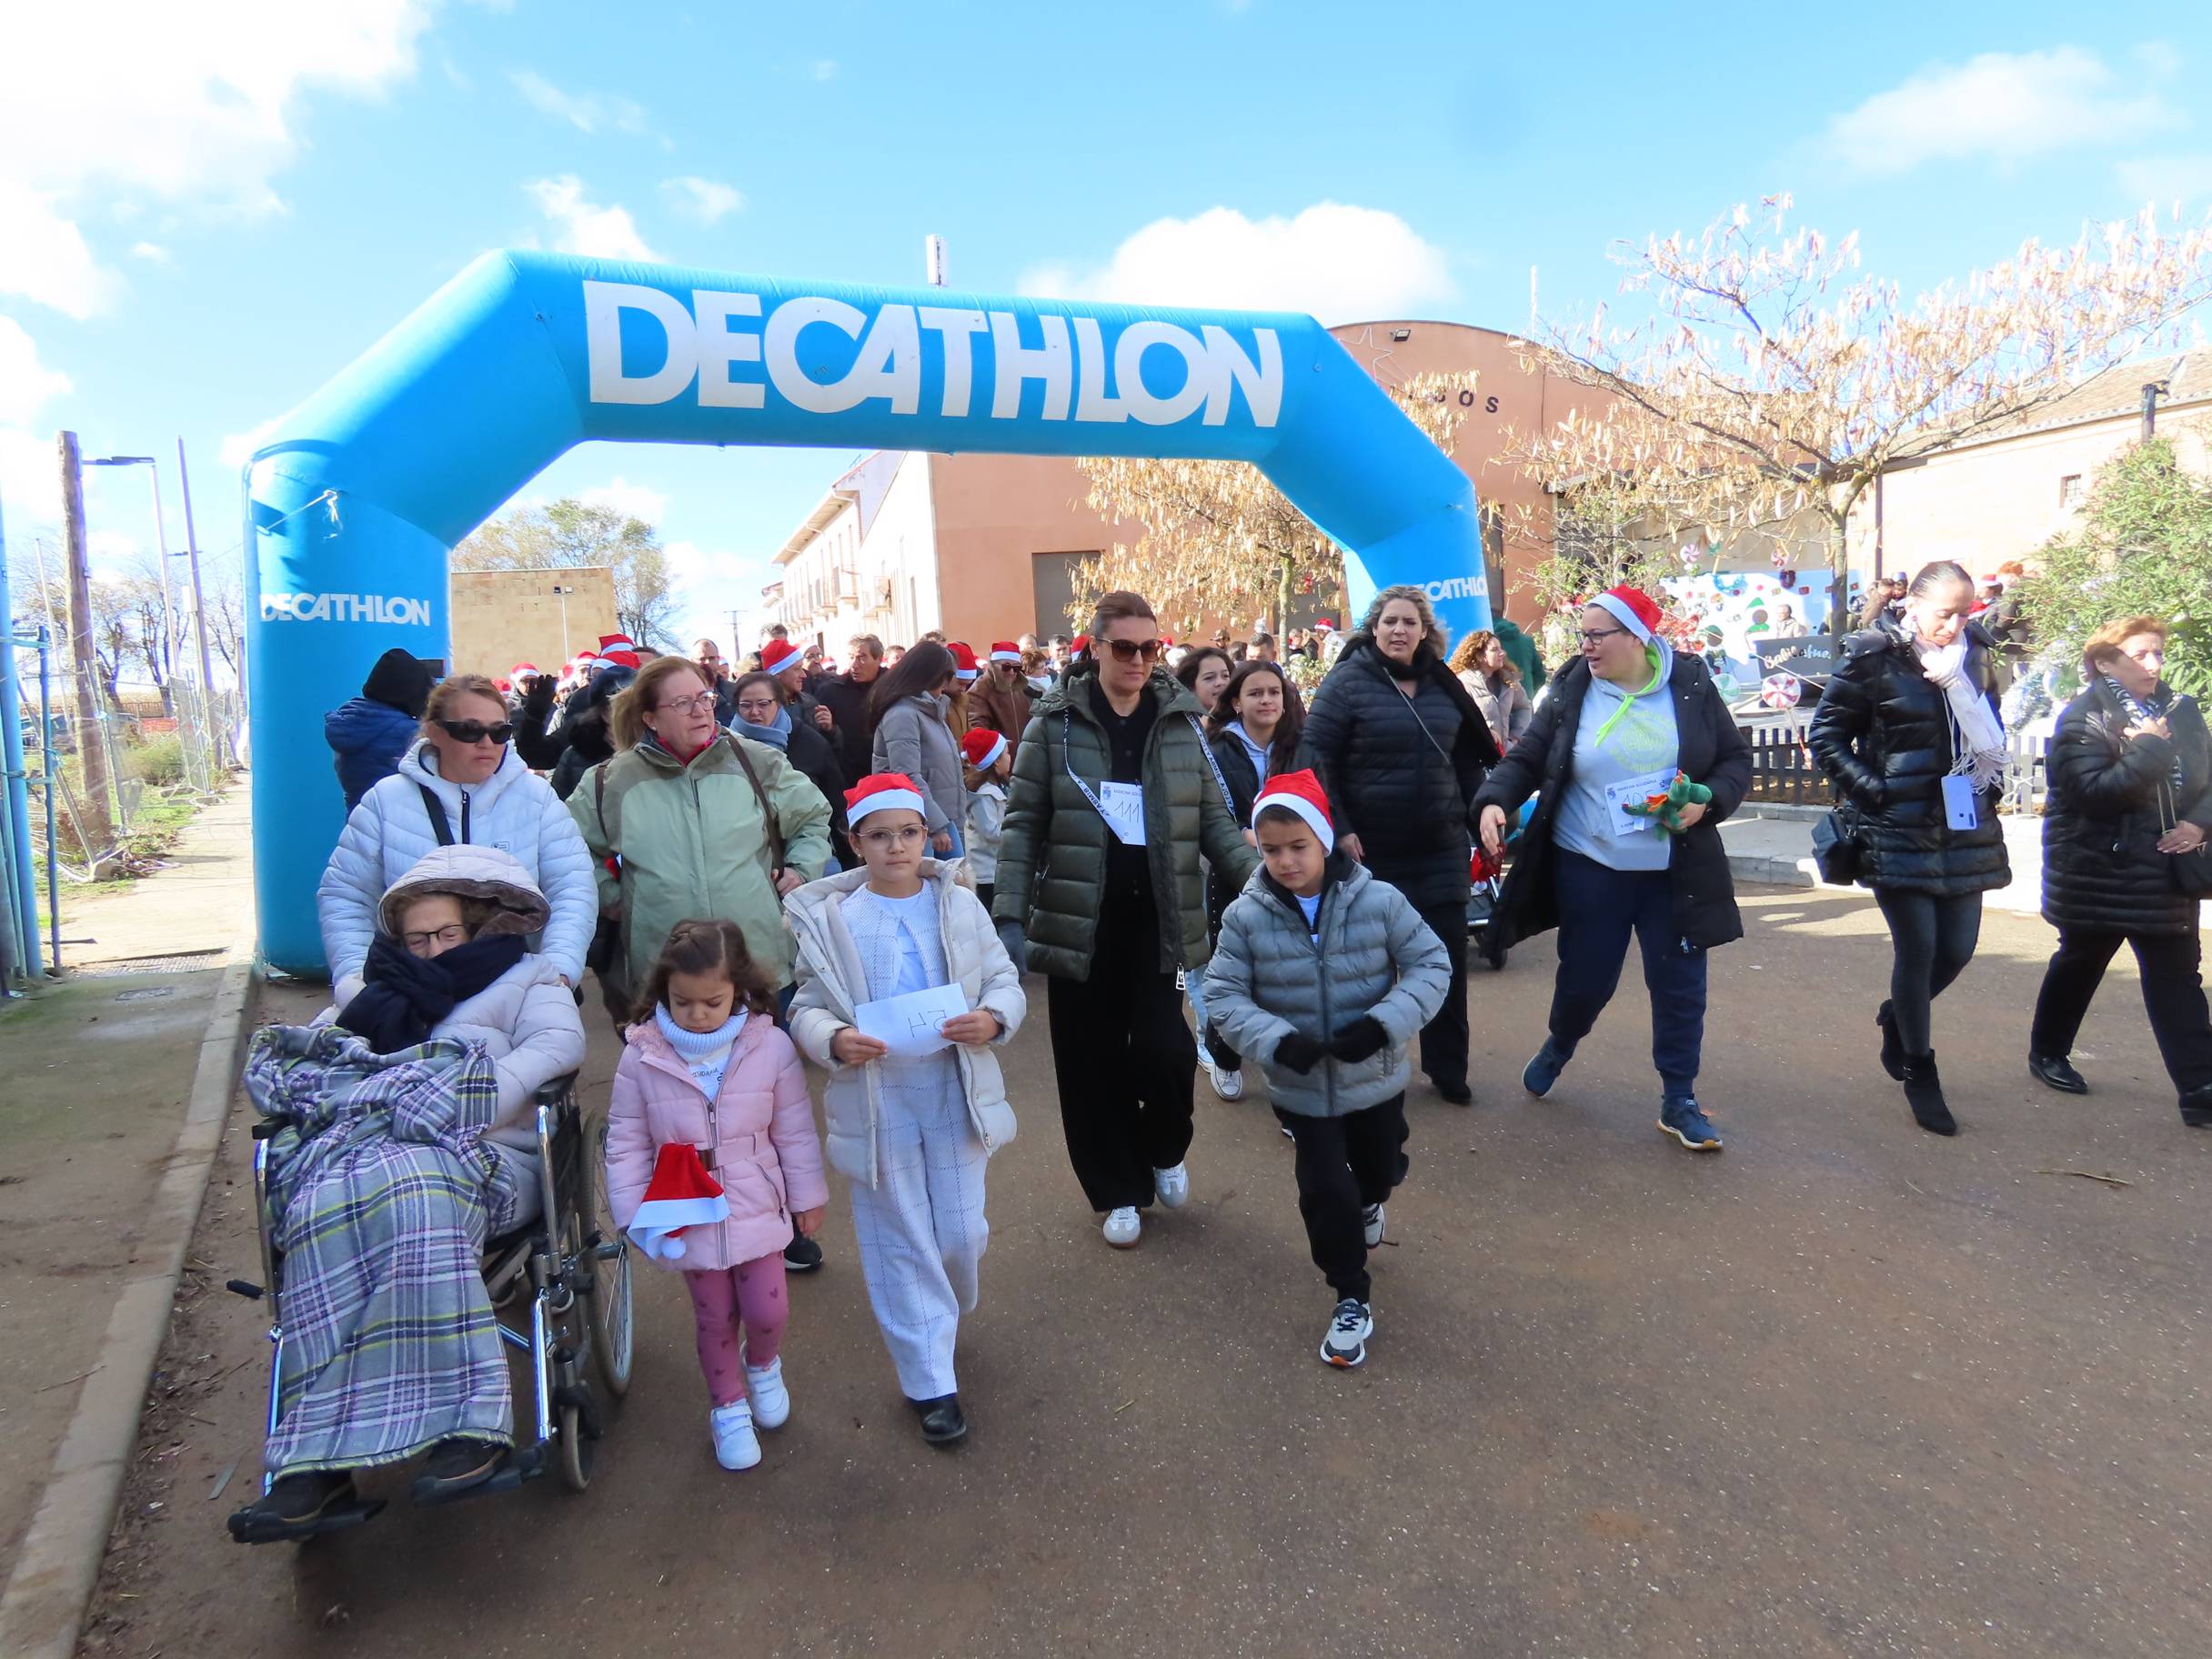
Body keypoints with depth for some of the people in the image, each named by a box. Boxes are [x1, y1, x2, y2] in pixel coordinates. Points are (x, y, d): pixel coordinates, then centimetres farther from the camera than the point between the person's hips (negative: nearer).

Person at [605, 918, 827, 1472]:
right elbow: (626, 1143, -5)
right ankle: (728, 1406, 39)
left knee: (767, 1311, 8)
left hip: (757, 1211, 0)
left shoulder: (771, 1047, -14)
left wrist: (808, 1198, 3)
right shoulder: (642, 1056, -14)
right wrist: (633, 1213, -7)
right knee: (714, 1319, 15)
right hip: (688, 1218, 0)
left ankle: (762, 1364, 43)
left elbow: (794, 1132, -4)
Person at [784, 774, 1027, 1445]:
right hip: (876, 1103, -1)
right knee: (901, 1244, 8)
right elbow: (806, 1008, -2)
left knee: (961, 1233, 11)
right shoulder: (829, 918, -5)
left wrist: (992, 1019, -19)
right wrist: (835, 1040, -23)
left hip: (955, 1093, 2)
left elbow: (1005, 980, 3)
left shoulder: (959, 904, -1)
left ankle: (945, 1314, 45)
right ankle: (930, 1382, 23)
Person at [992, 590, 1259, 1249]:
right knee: (1093, 1063, 7)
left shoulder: (1181, 720, 3)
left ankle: (1164, 1151, 26)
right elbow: (1024, 824, -2)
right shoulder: (1056, 722, -3)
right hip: (1080, 922, 0)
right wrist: (1009, 915, -9)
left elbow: (1213, 818, 6)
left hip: (1157, 920, 1)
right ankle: (1118, 1190, 28)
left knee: (1162, 1050, -7)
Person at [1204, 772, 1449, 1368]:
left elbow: (1432, 965, -11)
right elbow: (1223, 996, -11)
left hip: (1376, 1078, 1)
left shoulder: (1379, 900, -17)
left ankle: (1366, 1203, 62)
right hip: (1301, 1087, -1)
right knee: (1325, 1192, 2)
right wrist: (1277, 1040, -27)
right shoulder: (1245, 916, -15)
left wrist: (1384, 1024, -25)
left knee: (1382, 1169, 24)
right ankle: (1351, 1298, 25)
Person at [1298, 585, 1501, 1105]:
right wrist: (1338, 828, -17)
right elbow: (1315, 756, -11)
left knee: (1448, 958, 6)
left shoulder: (1444, 685, 8)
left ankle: (1447, 1068, 22)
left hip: (1441, 848, 4)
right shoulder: (1347, 680, -7)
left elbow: (1467, 760, 15)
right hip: (1372, 849, -4)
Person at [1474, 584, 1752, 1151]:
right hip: (1589, 870, 0)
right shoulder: (1572, 691, -2)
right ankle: (1559, 1046, 42)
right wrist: (1494, 801, -19)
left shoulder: (1691, 686, -2)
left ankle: (1679, 1101, 23)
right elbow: (1527, 758, 0)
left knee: (1680, 986, 6)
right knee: (1585, 978, 9)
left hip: (1675, 872, 0)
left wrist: (1707, 801, -15)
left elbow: (1736, 760, 4)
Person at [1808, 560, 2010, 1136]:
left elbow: (1990, 736, 19)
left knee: (1957, 949, 7)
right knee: (1917, 948, -2)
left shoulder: (1975, 656, 7)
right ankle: (1920, 1076, 14)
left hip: (1963, 829, 5)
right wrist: (1872, 789, -11)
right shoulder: (1874, 658, -9)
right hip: (1899, 833, -5)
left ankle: (1896, 1017, 37)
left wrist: (1992, 784, 3)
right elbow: (1826, 735, -6)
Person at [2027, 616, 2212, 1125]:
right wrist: (2149, 748, -22)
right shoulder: (2084, 719, -11)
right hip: (2100, 872, -5)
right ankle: (2047, 1054, 31)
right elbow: (2092, 791, -22)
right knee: (2079, 965, 11)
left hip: (2169, 870, 5)